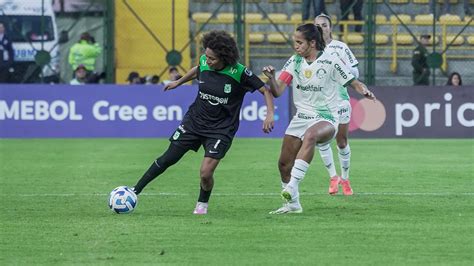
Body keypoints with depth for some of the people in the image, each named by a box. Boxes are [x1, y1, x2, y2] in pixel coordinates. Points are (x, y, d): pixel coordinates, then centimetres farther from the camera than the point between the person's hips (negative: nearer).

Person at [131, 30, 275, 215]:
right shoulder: (204, 62, -8)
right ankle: (135, 191, 17)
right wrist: (178, 82, 31)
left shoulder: (239, 73, -21)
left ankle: (202, 203, 17)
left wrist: (270, 114, -25)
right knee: (168, 159, 4)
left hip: (221, 129, -4)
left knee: (205, 173, -14)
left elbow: (266, 90, -13)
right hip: (194, 121, 4)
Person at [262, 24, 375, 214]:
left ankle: (293, 185, -46)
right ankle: (292, 204, 25)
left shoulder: (331, 62, -8)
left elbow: (354, 83, 0)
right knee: (284, 164, 2)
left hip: (325, 119, -6)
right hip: (301, 118, 6)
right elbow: (277, 91, -1)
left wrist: (364, 91, -22)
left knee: (310, 135, -39)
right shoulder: (294, 62, 4)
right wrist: (271, 78, -21)